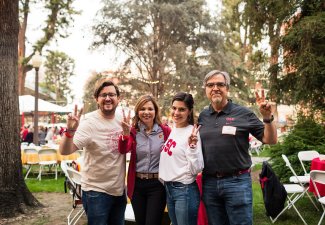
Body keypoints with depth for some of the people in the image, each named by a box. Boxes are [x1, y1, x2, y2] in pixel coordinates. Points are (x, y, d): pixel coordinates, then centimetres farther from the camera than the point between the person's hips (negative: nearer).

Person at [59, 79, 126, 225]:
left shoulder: (122, 120, 0)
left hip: (120, 190, 6)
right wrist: (70, 131, -45)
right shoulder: (89, 123, -17)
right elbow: (65, 151, -27)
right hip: (96, 192, -6)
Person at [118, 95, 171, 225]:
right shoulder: (133, 131, -1)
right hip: (137, 184, 3)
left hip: (158, 185, -2)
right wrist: (125, 134, -37)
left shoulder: (165, 131, -4)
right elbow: (123, 150, -18)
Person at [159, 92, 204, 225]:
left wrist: (192, 145, -31)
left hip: (185, 190, -7)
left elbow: (196, 169, -20)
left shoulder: (192, 132, -14)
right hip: (168, 189, 7)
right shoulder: (171, 130, 6)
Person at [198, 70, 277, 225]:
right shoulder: (202, 116, 7)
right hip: (209, 182, 4)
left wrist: (267, 118, -20)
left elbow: (270, 140, -4)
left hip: (237, 182, -3)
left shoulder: (243, 114, -3)